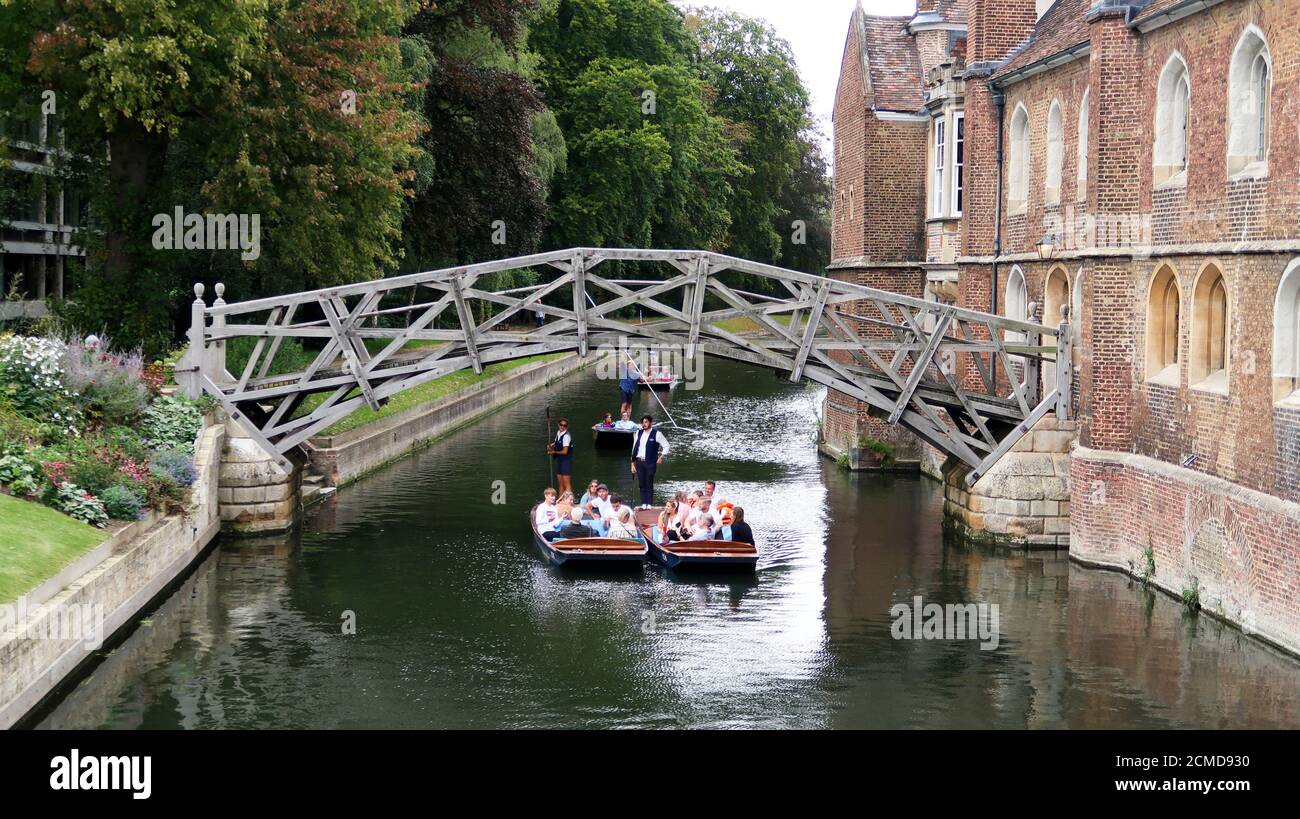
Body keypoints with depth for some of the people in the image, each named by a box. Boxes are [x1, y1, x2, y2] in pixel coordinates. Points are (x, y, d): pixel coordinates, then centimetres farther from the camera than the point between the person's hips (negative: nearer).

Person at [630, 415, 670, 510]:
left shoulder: (656, 434, -3)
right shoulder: (639, 433, 11)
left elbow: (666, 446, 2)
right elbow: (634, 448, 13)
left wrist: (661, 457, -5)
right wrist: (633, 462, 10)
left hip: (650, 463, -4)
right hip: (639, 462, 4)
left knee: (649, 485, -4)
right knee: (641, 485, 5)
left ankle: (649, 505, -1)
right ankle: (643, 505, 9)